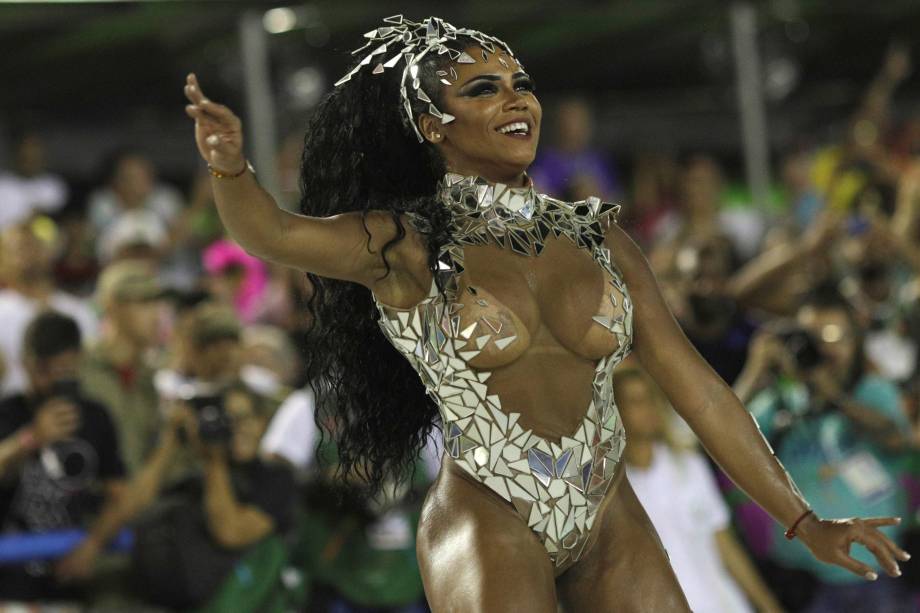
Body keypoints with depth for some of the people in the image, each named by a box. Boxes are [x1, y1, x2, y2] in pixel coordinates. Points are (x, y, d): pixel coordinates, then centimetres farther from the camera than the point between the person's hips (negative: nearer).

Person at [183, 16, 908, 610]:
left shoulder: (596, 236, 7)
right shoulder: (405, 246, -5)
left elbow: (694, 385, 7)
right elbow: (276, 233, -24)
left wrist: (803, 521, 4)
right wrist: (232, 167, -47)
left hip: (611, 524, 5)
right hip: (491, 527, -4)